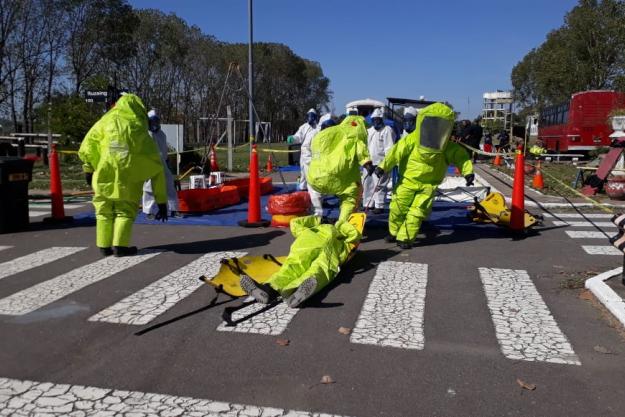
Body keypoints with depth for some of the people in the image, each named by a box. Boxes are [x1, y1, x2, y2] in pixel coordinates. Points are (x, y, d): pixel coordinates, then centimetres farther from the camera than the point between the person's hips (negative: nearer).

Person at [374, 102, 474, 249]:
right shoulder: (412, 139, -13)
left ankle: (404, 238, 6)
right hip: (408, 181, 0)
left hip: (428, 185, 0)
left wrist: (468, 172, -21)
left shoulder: (448, 146, -6)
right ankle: (394, 232, 31)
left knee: (416, 212, -7)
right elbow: (397, 151, -20)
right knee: (398, 208, 6)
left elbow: (461, 156, -5)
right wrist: (383, 166, -30)